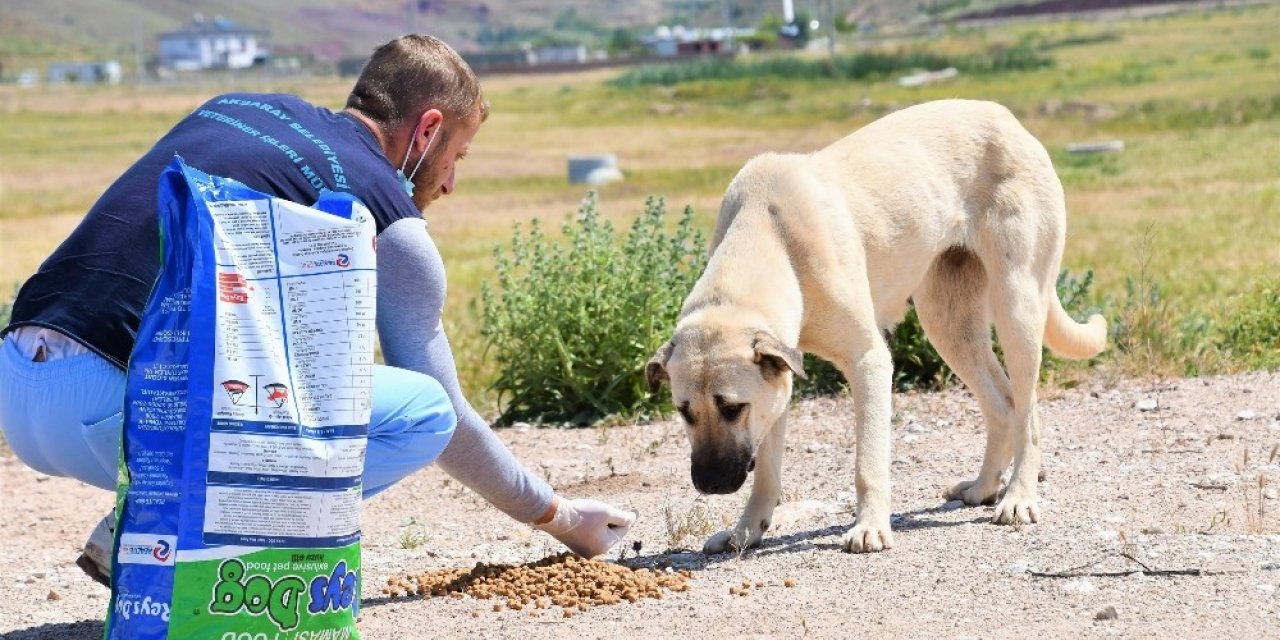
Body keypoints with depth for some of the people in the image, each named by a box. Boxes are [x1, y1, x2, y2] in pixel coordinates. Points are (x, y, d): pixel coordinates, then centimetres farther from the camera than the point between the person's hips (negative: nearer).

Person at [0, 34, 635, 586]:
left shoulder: (233, 106, 21)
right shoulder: (389, 218, 3)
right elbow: (444, 413, 12)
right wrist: (557, 515, 27)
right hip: (113, 406, -8)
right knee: (422, 409, 0)